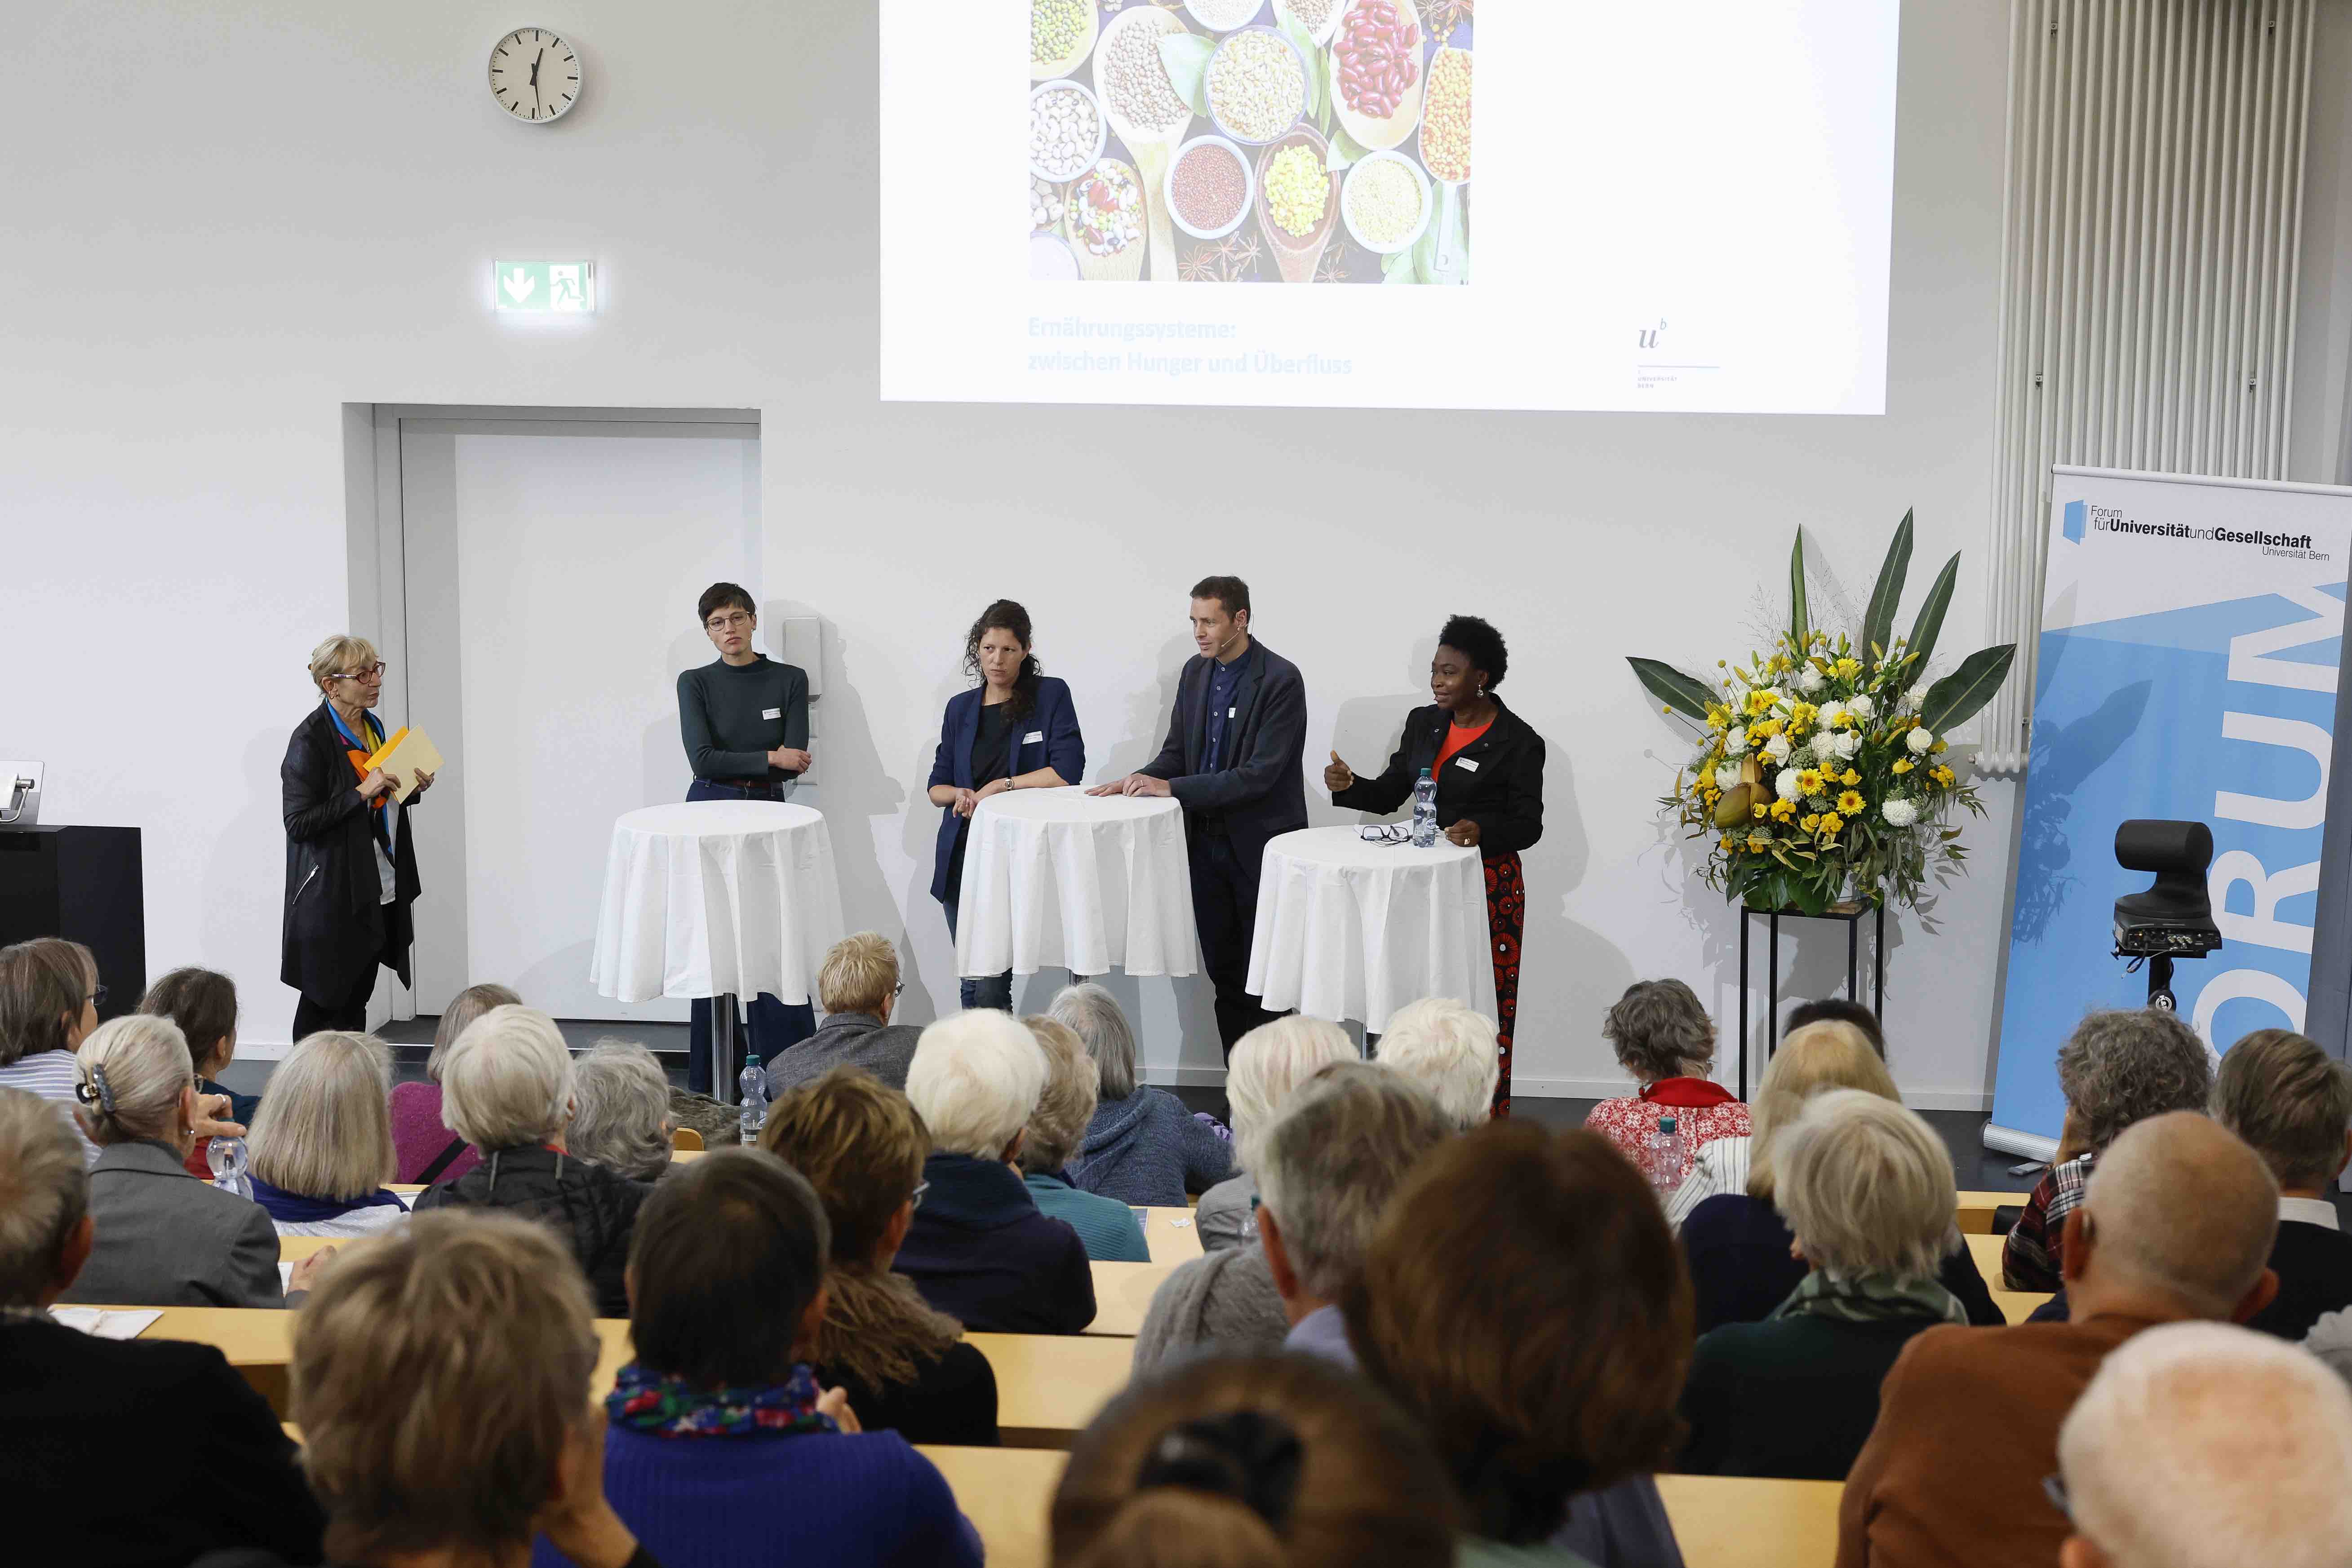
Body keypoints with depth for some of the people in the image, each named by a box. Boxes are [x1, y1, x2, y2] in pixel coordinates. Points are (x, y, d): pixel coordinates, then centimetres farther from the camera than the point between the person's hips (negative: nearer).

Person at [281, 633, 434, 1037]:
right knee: (323, 1003, -1)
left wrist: (412, 790, 5)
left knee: (356, 1002, 12)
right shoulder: (311, 740, -13)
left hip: (377, 892, 8)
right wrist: (362, 792, -23)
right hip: (332, 897, -8)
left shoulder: (373, 727, 12)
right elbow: (299, 823, -18)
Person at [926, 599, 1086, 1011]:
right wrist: (960, 795, -9)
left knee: (991, 984, -11)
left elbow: (1068, 772, -11)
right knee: (971, 982, 8)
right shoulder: (960, 708, 11)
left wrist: (1000, 786, -10)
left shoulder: (1051, 695, -1)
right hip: (963, 856, 4)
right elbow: (937, 787, 13)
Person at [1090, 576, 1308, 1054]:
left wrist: (1172, 788, -22)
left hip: (1260, 848, -7)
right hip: (1207, 844, 7)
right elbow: (1176, 753, 13)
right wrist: (1139, 780, -8)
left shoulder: (1281, 681, -16)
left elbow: (1260, 775, -22)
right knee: (1224, 974, 11)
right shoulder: (1196, 672, 7)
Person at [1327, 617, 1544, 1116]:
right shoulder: (1423, 724, 9)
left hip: (1490, 885, -5)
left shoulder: (1518, 741, -8)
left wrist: (1482, 829, -27)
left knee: (1485, 1005, -3)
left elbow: (1528, 826, -8)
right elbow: (1390, 794, 13)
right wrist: (1349, 787, -7)